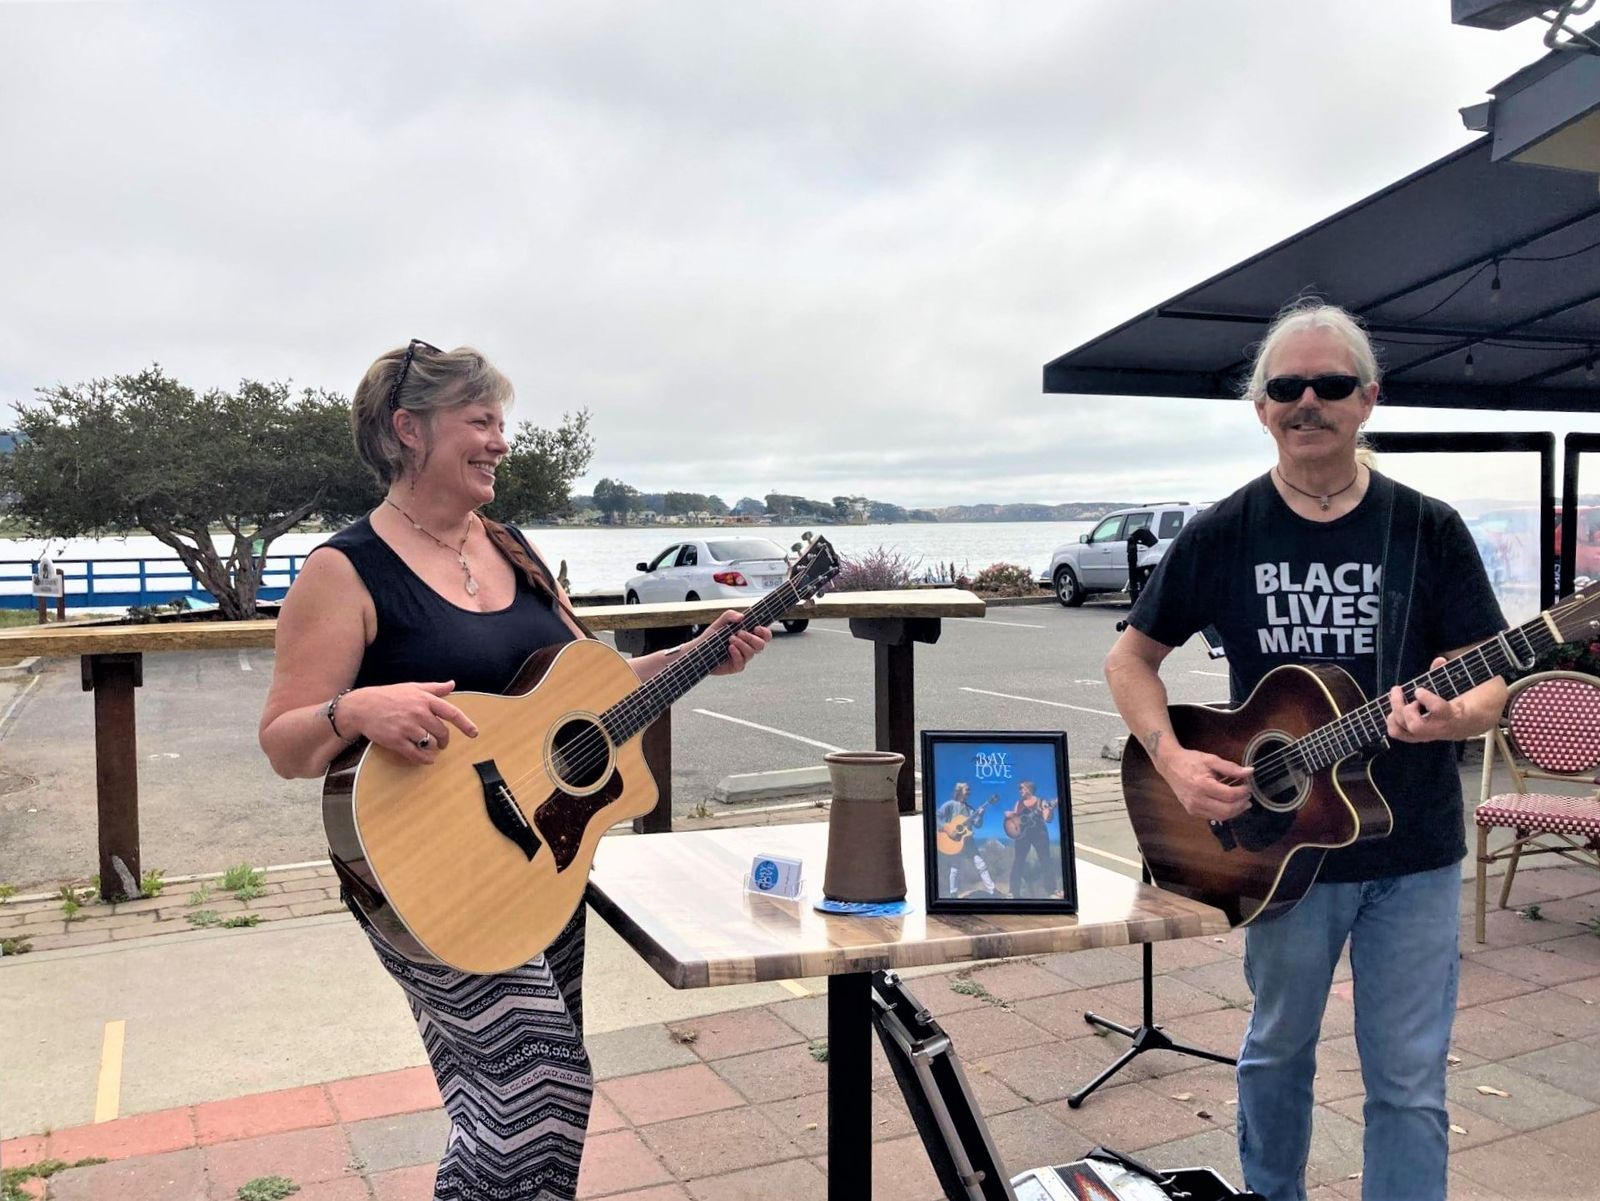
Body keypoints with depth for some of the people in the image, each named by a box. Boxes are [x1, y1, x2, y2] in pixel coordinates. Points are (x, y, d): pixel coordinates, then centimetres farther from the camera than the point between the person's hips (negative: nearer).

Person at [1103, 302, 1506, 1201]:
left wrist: (1448, 716, -26)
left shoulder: (1430, 531, -4)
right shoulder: (1222, 536, -3)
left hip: (1414, 852, 0)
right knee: (1278, 1050, 19)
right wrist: (1174, 762, -12)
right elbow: (1132, 659, 4)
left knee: (1410, 1084, 7)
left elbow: (1492, 683, -3)